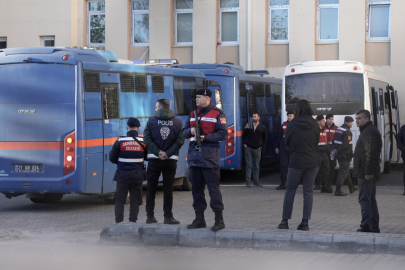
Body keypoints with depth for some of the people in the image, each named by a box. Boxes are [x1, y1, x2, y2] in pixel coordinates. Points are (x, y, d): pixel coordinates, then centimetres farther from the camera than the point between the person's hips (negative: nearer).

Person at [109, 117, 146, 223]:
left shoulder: (120, 142, -9)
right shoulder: (143, 142, -4)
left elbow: (112, 158, -2)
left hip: (122, 174, -1)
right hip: (137, 175, 1)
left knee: (119, 200, 9)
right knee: (135, 200, 9)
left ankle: (119, 222, 6)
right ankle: (132, 221, 7)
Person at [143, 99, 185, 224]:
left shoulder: (151, 121, -1)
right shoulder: (178, 122, 2)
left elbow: (147, 139, -9)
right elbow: (180, 141, -8)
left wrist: (158, 152, -10)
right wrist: (167, 153, -9)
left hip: (154, 159, 0)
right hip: (171, 160, 0)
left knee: (151, 188, 9)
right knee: (168, 189, 4)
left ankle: (150, 216, 10)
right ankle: (167, 217, 3)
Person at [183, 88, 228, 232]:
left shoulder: (217, 114, -3)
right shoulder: (193, 114, 17)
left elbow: (223, 134, -11)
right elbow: (184, 132, 18)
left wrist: (205, 137, -18)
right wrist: (191, 131, -5)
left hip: (209, 155, -7)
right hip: (194, 155, 7)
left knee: (213, 187, -7)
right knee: (196, 187, 9)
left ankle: (219, 220, -2)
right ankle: (199, 219, 17)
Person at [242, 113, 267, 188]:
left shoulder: (262, 128, 4)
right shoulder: (248, 125, 4)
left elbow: (265, 138, 12)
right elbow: (243, 135, 12)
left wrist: (262, 146, 3)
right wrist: (244, 143, 2)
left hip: (257, 149, 1)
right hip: (248, 148, -1)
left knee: (256, 166, 6)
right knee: (248, 165, -1)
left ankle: (256, 181, 12)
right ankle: (248, 181, 1)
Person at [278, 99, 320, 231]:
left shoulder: (292, 124, -8)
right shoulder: (315, 124, -1)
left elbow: (287, 142, 2)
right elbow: (317, 142, 9)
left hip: (296, 162, -2)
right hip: (312, 162, 2)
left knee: (290, 191, 8)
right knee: (308, 191, 7)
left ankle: (285, 220, 8)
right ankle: (305, 222, 4)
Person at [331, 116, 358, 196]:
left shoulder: (338, 130, 11)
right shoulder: (347, 132, -17)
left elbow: (334, 142, 13)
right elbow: (344, 145, -23)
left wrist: (334, 150, 6)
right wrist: (336, 152, -17)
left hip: (339, 155, 9)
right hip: (345, 155, -9)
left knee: (346, 171, 21)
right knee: (343, 172, -5)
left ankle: (351, 187, 35)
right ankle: (338, 190, -7)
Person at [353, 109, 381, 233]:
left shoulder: (370, 132, -14)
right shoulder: (367, 131, 20)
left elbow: (371, 153, -23)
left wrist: (368, 172, -25)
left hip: (365, 173, -11)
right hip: (368, 173, 11)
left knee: (364, 199, -10)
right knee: (370, 200, 14)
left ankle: (365, 226, -11)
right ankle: (374, 226, 19)